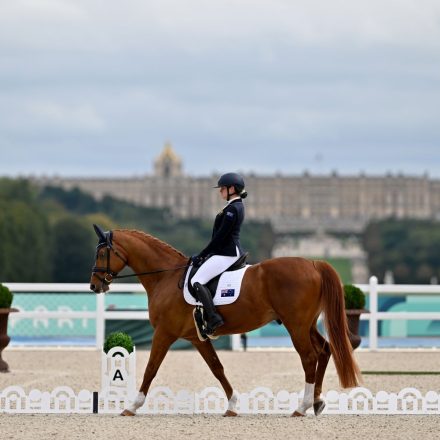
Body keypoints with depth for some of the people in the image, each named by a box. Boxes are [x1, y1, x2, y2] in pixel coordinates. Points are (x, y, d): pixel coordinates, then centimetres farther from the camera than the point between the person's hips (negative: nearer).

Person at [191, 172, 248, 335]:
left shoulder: (232, 209, -16)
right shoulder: (237, 206, 16)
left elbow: (220, 236, -18)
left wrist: (202, 255, -12)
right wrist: (204, 255, 17)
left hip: (227, 253, -11)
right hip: (232, 251, 11)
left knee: (197, 281, -18)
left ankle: (213, 318, -25)